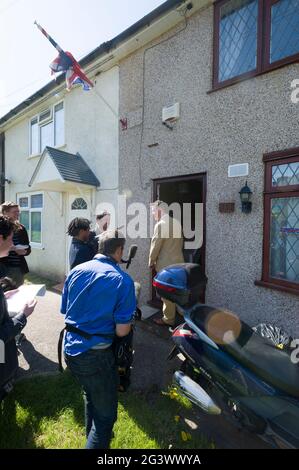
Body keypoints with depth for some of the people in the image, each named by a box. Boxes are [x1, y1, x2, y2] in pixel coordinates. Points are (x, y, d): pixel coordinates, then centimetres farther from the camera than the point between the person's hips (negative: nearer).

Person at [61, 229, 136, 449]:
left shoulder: (76, 271, -2)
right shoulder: (122, 280, -18)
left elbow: (65, 310, 8)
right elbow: (122, 331, -18)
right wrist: (128, 322, 3)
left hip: (70, 349, 7)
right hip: (96, 355, -7)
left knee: (91, 396, 33)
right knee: (106, 414, 17)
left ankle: (92, 436, 57)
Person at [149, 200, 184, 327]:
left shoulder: (160, 224, -18)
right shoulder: (177, 222, 7)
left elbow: (155, 246, -15)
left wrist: (151, 262, -2)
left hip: (166, 264, -8)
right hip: (178, 261, 8)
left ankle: (168, 319, 18)